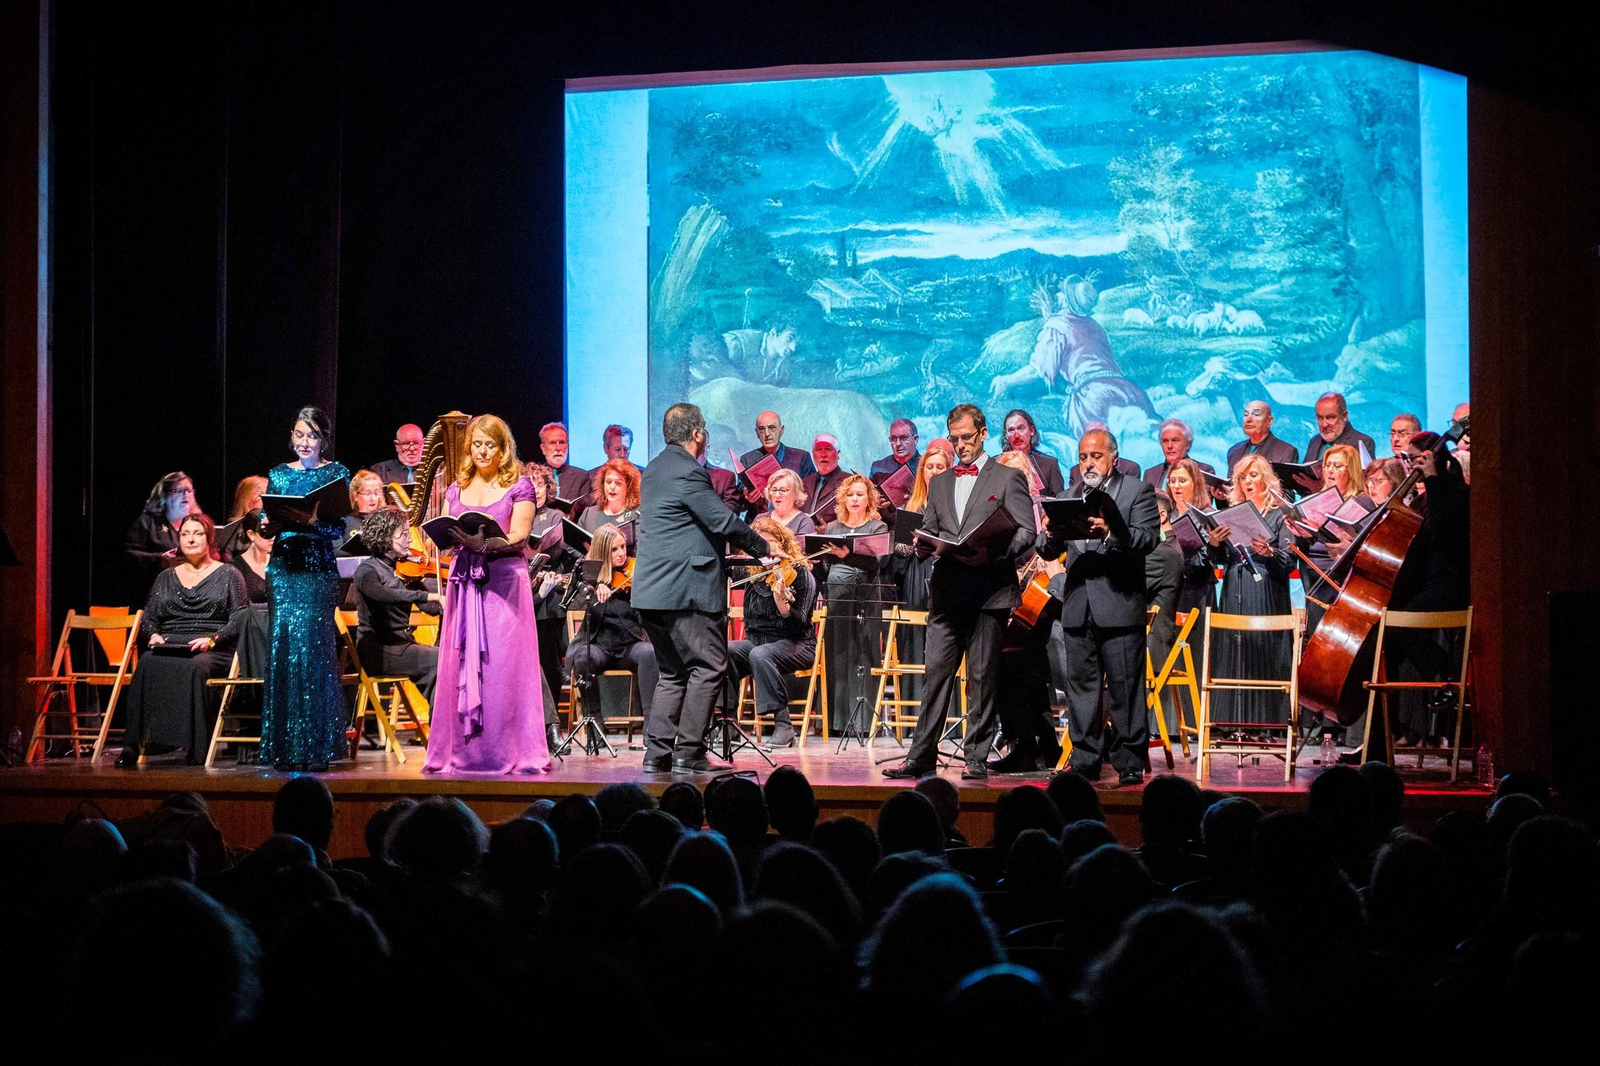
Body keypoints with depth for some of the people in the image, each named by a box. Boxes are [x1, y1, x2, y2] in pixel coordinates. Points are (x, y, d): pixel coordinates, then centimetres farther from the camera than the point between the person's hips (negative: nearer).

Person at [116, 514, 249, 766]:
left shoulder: (228, 575, 14)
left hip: (212, 651, -3)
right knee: (148, 665, -33)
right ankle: (134, 743, -39)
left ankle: (195, 747, -40)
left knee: (194, 667, -39)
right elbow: (147, 619, 21)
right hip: (169, 648, 3)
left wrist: (212, 639, -14)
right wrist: (153, 635, -2)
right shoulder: (166, 578, 25)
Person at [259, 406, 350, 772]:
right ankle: (283, 747, 4)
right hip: (283, 566, 3)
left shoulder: (336, 473, 5)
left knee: (311, 645, -11)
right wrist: (268, 526, -8)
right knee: (282, 643, -3)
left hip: (319, 567, -3)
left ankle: (314, 747, -5)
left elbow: (340, 527, -1)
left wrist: (314, 522, -20)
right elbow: (265, 524, 14)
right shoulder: (279, 474, 14)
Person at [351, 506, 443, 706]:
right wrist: (429, 596, -38)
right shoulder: (367, 570, -8)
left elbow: (431, 608, 8)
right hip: (377, 650, -7)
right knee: (439, 661, -24)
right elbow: (383, 594, -32)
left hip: (402, 644, 7)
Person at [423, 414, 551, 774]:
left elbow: (519, 535, -8)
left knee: (504, 665, -8)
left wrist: (486, 543, -26)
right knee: (460, 665, 0)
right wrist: (446, 535, -11)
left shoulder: (519, 486, 4)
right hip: (464, 581, 4)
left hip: (504, 580, -4)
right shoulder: (457, 488, 17)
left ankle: (509, 751, -5)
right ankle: (460, 749, 4)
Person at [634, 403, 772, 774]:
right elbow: (723, 522, -15)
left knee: (674, 671, 15)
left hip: (651, 590, 10)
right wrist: (764, 548, 0)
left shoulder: (654, 470, 16)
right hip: (684, 589, -10)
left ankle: (657, 753, 9)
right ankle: (688, 753, -6)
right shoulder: (688, 472, -14)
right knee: (709, 667, -3)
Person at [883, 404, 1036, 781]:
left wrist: (993, 552, -19)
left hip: (989, 592, -4)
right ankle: (921, 756, 1)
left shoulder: (1008, 478, 5)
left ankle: (976, 758, 5)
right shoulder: (939, 483, 20)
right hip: (947, 591, 4)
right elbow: (929, 530, 20)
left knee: (982, 677, -1)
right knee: (936, 672, 0)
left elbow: (1026, 532, -3)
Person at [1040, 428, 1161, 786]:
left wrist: (1111, 532, -30)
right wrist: (1051, 535, -13)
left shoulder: (1137, 491, 2)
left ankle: (1130, 762, 2)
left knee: (1125, 687, -3)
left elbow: (1147, 539, -13)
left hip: (1120, 605, -5)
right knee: (1081, 685, 7)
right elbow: (1049, 551, 10)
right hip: (1078, 606, 5)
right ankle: (1085, 760, 13)